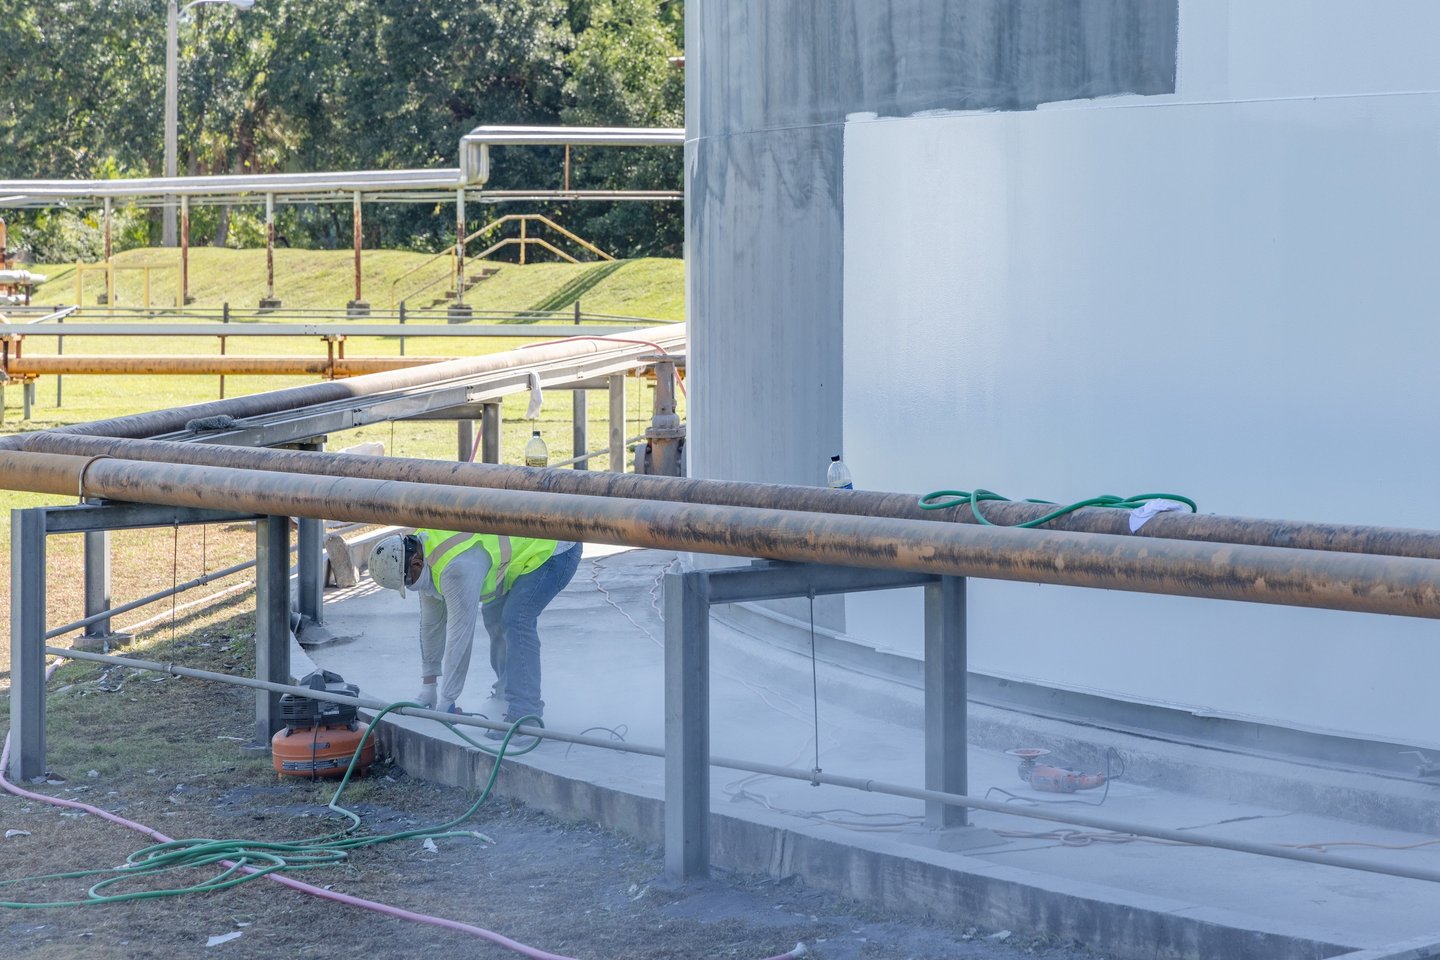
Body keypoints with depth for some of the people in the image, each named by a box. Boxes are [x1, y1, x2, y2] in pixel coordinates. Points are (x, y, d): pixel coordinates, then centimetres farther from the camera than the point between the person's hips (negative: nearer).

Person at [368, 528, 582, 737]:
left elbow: (460, 635, -29)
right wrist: (428, 685, 10)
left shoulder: (457, 567, -34)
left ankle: (524, 715, -19)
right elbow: (431, 622, 7)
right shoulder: (423, 549, -3)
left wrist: (445, 703, -22)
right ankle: (506, 696, 31)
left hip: (554, 551, -10)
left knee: (516, 621, -21)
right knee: (495, 617, 15)